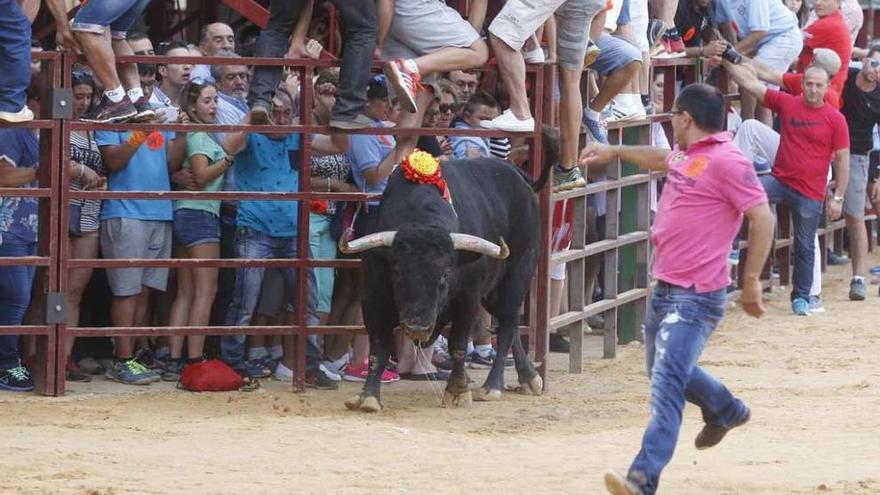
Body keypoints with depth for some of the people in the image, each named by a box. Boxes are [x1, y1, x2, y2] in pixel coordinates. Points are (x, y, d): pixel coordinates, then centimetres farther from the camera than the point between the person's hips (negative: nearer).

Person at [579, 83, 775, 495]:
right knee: (662, 369, 27)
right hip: (665, 288, 10)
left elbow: (762, 219, -19)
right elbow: (662, 159, 37)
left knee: (667, 382, -18)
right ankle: (725, 411, 51)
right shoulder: (686, 155, 12)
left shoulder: (726, 162, -17)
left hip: (696, 297, -10)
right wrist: (614, 152, 43)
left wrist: (751, 282, -17)